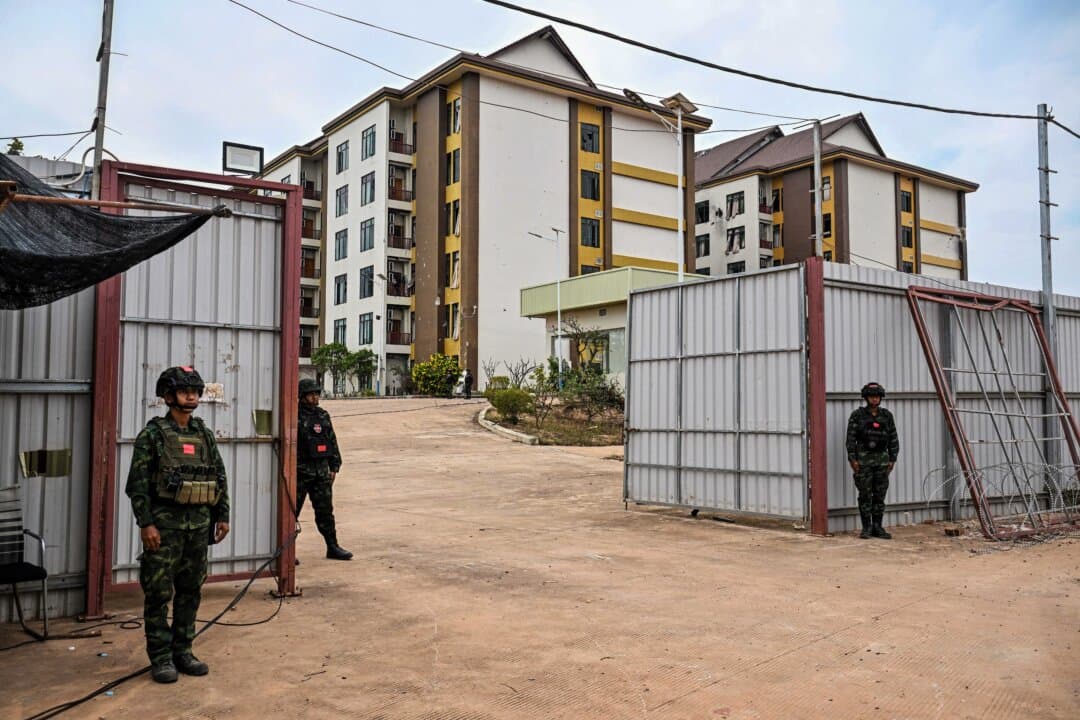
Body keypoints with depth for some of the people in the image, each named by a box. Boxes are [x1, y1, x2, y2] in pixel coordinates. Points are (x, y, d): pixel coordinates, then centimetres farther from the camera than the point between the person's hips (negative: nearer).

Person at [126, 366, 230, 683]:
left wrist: (222, 515, 9)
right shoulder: (153, 434, -5)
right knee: (159, 592, 1)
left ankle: (182, 651, 22)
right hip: (165, 523, -5)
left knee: (191, 591, 11)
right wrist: (146, 523, -14)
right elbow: (137, 483, -9)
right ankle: (160, 658, 10)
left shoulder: (204, 433, 9)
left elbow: (220, 477, 13)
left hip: (199, 523, 5)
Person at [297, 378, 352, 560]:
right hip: (300, 472, -6)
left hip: (321, 471, 6)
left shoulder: (323, 415, 11)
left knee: (325, 511, 10)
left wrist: (334, 467, 13)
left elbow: (332, 442, 17)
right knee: (292, 511, 2)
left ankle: (333, 547, 17)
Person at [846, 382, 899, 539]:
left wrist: (892, 459, 3)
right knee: (865, 494, -1)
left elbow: (893, 438, 9)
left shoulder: (887, 415, 6)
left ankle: (877, 527, 13)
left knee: (880, 494, 5)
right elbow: (851, 438, -5)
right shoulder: (857, 415, -3)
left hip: (882, 459, 3)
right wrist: (852, 459, -10)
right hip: (863, 458, -3)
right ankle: (866, 527, 6)